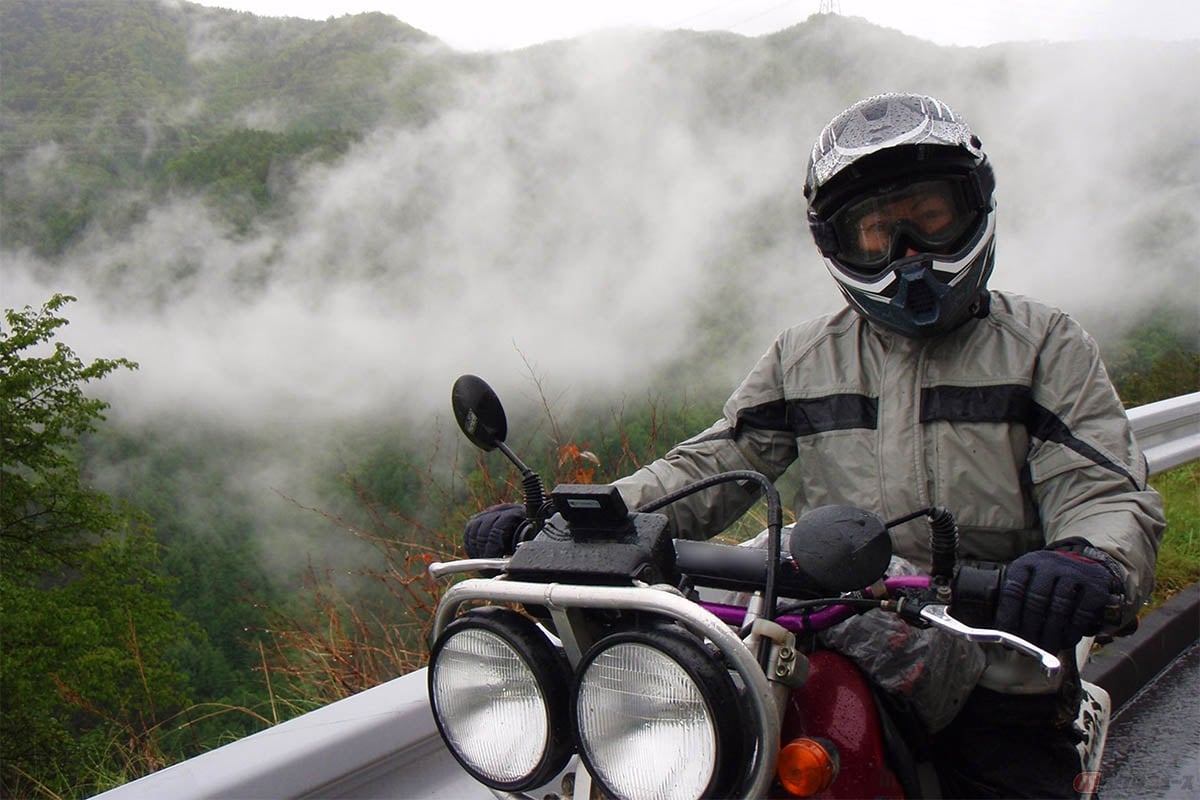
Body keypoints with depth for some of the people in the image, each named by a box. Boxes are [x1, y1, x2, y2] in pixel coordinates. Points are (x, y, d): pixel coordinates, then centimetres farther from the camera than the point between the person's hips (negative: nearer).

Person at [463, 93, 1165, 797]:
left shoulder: (1045, 344, 7)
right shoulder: (803, 357, 14)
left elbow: (1109, 495, -4)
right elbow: (710, 466, 9)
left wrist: (1091, 561, -30)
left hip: (997, 701, -1)